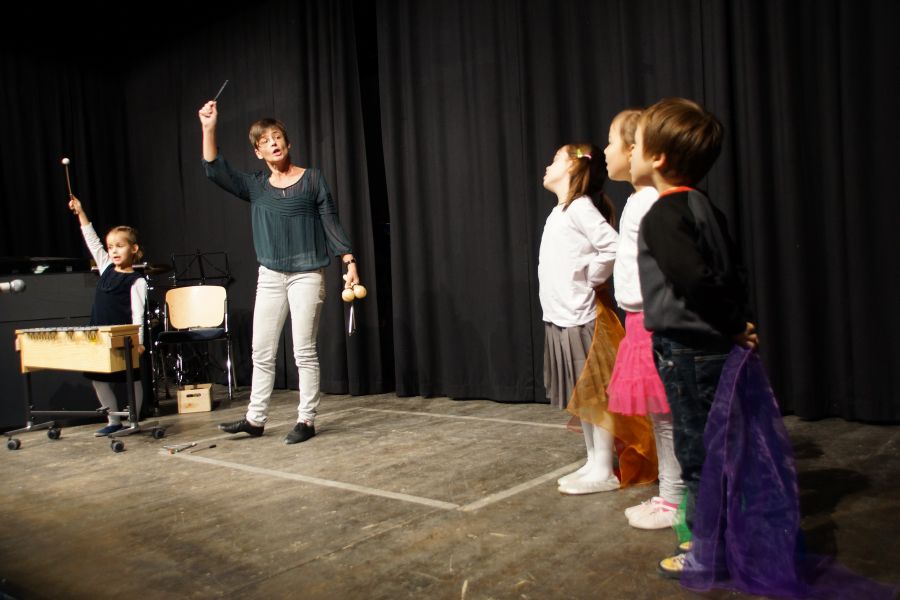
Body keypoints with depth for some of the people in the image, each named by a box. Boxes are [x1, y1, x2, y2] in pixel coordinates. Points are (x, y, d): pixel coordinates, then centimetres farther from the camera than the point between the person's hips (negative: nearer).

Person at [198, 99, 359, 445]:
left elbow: (331, 223, -1)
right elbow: (215, 171, -1)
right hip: (270, 276, 4)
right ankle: (255, 419, 19)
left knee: (304, 352, -1)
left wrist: (350, 263, -9)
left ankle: (306, 420, 9)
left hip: (306, 275, -4)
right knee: (262, 352, 7)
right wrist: (208, 129, -9)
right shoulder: (256, 186, 9)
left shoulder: (312, 179, 1)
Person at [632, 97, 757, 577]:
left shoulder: (660, 217, -18)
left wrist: (734, 326, -16)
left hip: (686, 352, -9)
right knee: (712, 450, 19)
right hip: (715, 348, 9)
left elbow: (696, 279, -29)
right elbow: (732, 273, 13)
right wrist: (739, 325, 11)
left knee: (696, 453, 5)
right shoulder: (704, 207, 9)